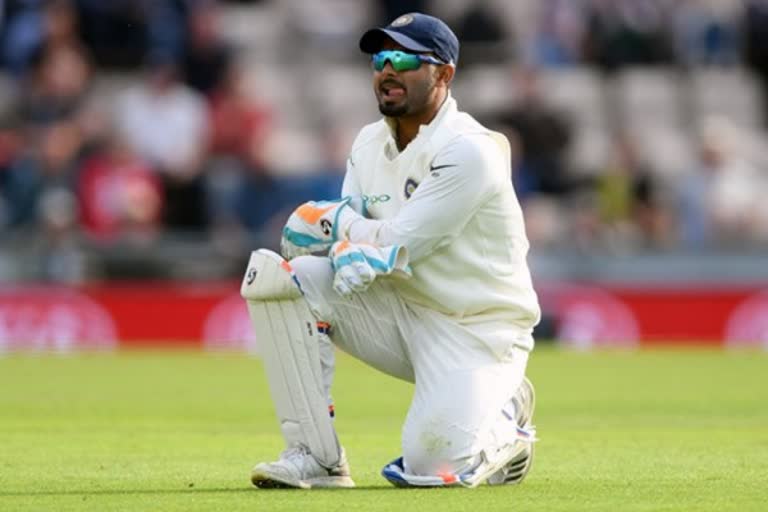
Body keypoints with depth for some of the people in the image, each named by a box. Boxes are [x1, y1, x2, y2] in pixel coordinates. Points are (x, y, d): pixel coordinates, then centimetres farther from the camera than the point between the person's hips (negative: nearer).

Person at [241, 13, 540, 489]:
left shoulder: (468, 151, -19)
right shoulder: (370, 144, 6)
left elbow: (398, 245, -22)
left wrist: (335, 220, -5)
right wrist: (352, 247, -23)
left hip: (476, 329, -7)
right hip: (398, 308, 7)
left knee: (433, 465, -27)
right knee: (271, 273, -13)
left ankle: (505, 419, 11)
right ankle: (316, 458, -12)